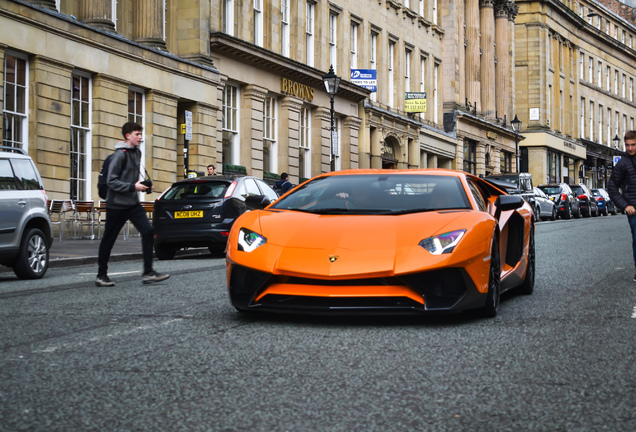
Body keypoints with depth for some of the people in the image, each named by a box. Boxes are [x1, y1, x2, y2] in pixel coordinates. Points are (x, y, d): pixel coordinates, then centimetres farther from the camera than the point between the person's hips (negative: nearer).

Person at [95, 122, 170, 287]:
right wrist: (133, 187, -20)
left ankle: (148, 273, -5)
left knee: (148, 231, -7)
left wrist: (140, 185, 6)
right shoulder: (120, 155, -14)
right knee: (108, 239, 4)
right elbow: (112, 181, -17)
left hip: (133, 203, 7)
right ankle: (101, 275, 17)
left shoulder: (136, 153, 11)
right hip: (116, 205, -7)